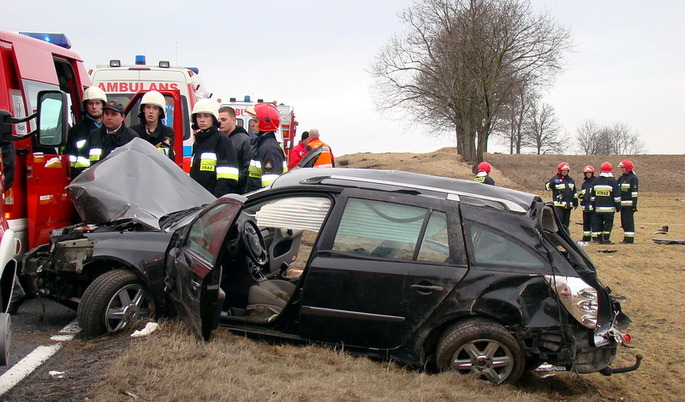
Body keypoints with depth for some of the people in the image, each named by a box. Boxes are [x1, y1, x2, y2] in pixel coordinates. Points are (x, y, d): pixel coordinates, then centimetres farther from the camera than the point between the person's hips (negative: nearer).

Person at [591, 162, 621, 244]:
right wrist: (618, 206, 2)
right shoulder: (613, 181, -5)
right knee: (608, 224, 1)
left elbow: (592, 195, 14)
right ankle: (606, 239, -3)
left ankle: (598, 238, 9)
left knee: (598, 223, 10)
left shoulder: (596, 181, 8)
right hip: (609, 208, -4)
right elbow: (617, 196, -5)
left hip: (598, 208, 4)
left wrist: (594, 206, 21)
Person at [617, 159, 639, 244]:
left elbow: (634, 191, -13)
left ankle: (630, 239, -6)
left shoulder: (633, 177, -7)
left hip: (629, 204, -8)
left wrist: (634, 204, -17)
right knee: (624, 222, 10)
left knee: (628, 221, -8)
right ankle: (626, 238, 16)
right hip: (622, 204, 8)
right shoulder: (621, 178, 18)